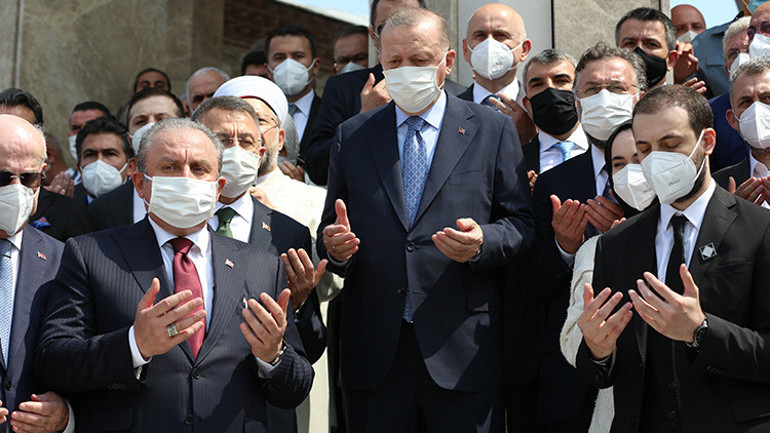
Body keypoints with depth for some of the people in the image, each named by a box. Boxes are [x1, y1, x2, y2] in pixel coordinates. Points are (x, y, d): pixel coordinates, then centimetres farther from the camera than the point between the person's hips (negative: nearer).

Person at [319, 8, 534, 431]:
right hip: (374, 350, 2)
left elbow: (519, 223, 3)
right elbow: (329, 227, 12)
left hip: (463, 349, -1)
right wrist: (335, 247, -10)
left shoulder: (493, 130, 6)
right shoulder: (352, 136, 12)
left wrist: (482, 242, -17)